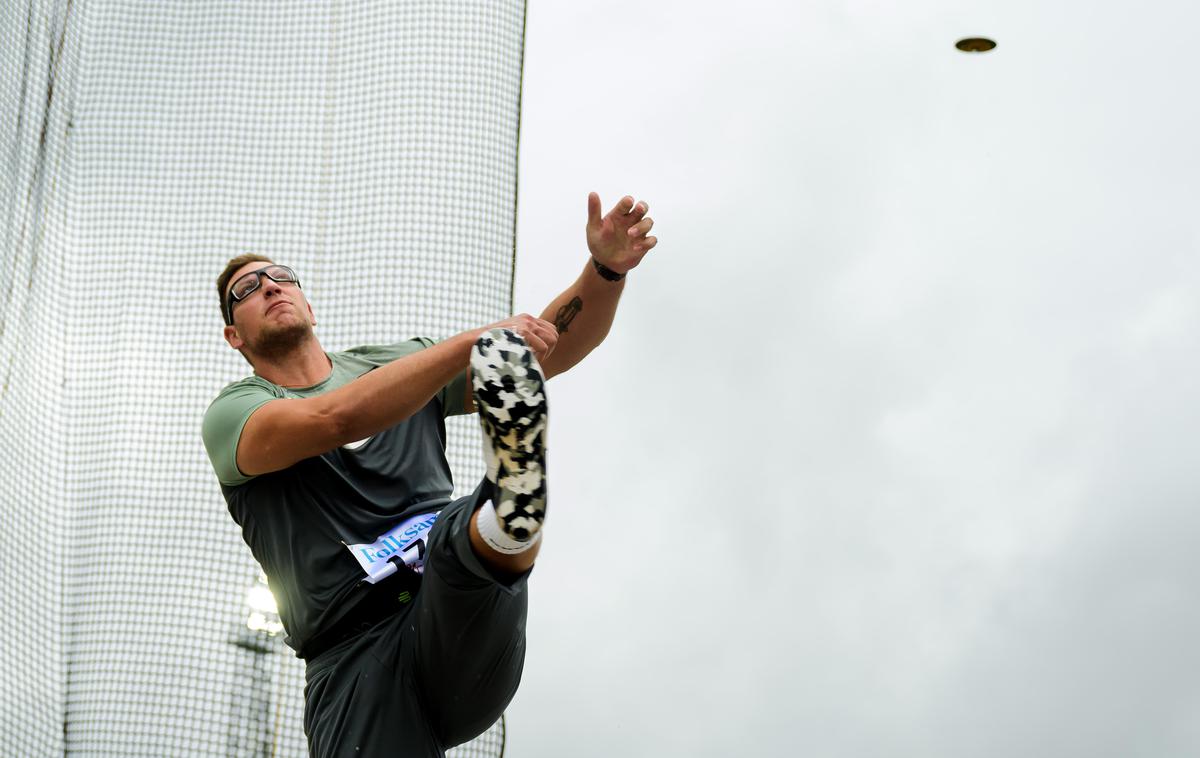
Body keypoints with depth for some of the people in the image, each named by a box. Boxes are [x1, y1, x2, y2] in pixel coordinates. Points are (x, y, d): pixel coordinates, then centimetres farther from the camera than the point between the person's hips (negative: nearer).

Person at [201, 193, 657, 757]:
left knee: (456, 533, -31)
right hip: (357, 664, -1)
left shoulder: (398, 363, 20)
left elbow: (551, 348, 15)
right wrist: (475, 341, -21)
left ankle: (510, 518, -61)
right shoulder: (231, 415, 8)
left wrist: (606, 270, -5)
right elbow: (334, 419, -14)